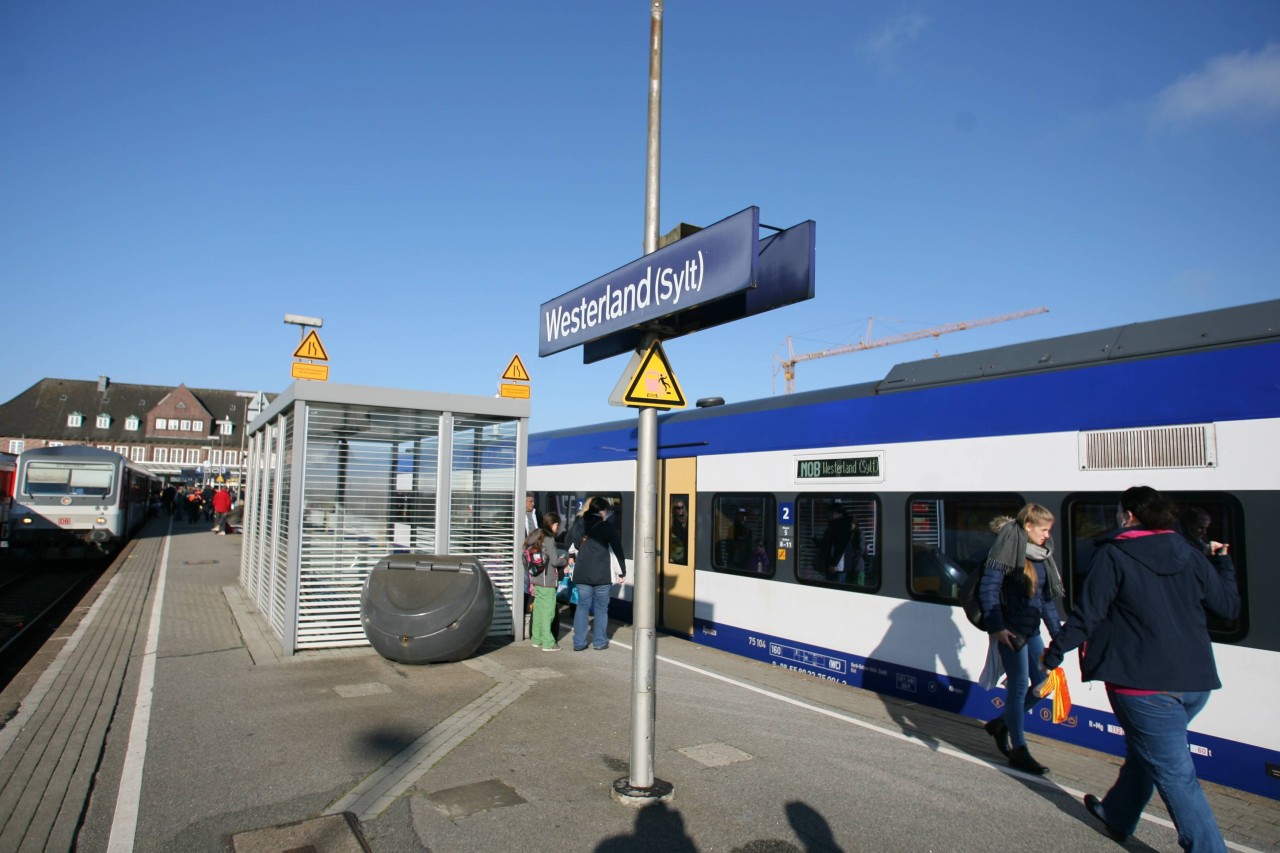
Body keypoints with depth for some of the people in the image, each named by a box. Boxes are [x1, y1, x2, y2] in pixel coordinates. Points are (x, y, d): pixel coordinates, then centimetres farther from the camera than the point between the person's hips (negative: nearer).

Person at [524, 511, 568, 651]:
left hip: (537, 580, 8)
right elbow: (555, 561, -15)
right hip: (547, 582, -8)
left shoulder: (536, 537, 11)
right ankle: (548, 643, 4)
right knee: (547, 612, -1)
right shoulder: (549, 539, -15)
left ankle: (536, 639, 22)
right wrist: (565, 560, 3)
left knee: (538, 610, 14)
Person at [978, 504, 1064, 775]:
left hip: (1031, 630, 8)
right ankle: (1018, 751, 12)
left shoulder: (1040, 554, 11)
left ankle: (1001, 724, 28)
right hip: (1011, 630, -8)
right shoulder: (1007, 549, -14)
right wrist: (996, 627, -23)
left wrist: (1057, 631, 16)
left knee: (1042, 683, 10)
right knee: (1019, 687, -1)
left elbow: (1045, 597, 18)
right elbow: (988, 589, -18)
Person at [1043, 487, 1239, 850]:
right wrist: (1223, 561, 29)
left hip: (1145, 684, -7)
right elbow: (1230, 606, 14)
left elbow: (1087, 615, -13)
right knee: (1143, 750, 23)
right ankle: (1117, 815, 40)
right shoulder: (1190, 555, 6)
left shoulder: (1113, 555, -10)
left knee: (1175, 773, 1)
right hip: (1195, 683, 7)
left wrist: (1054, 652, -3)